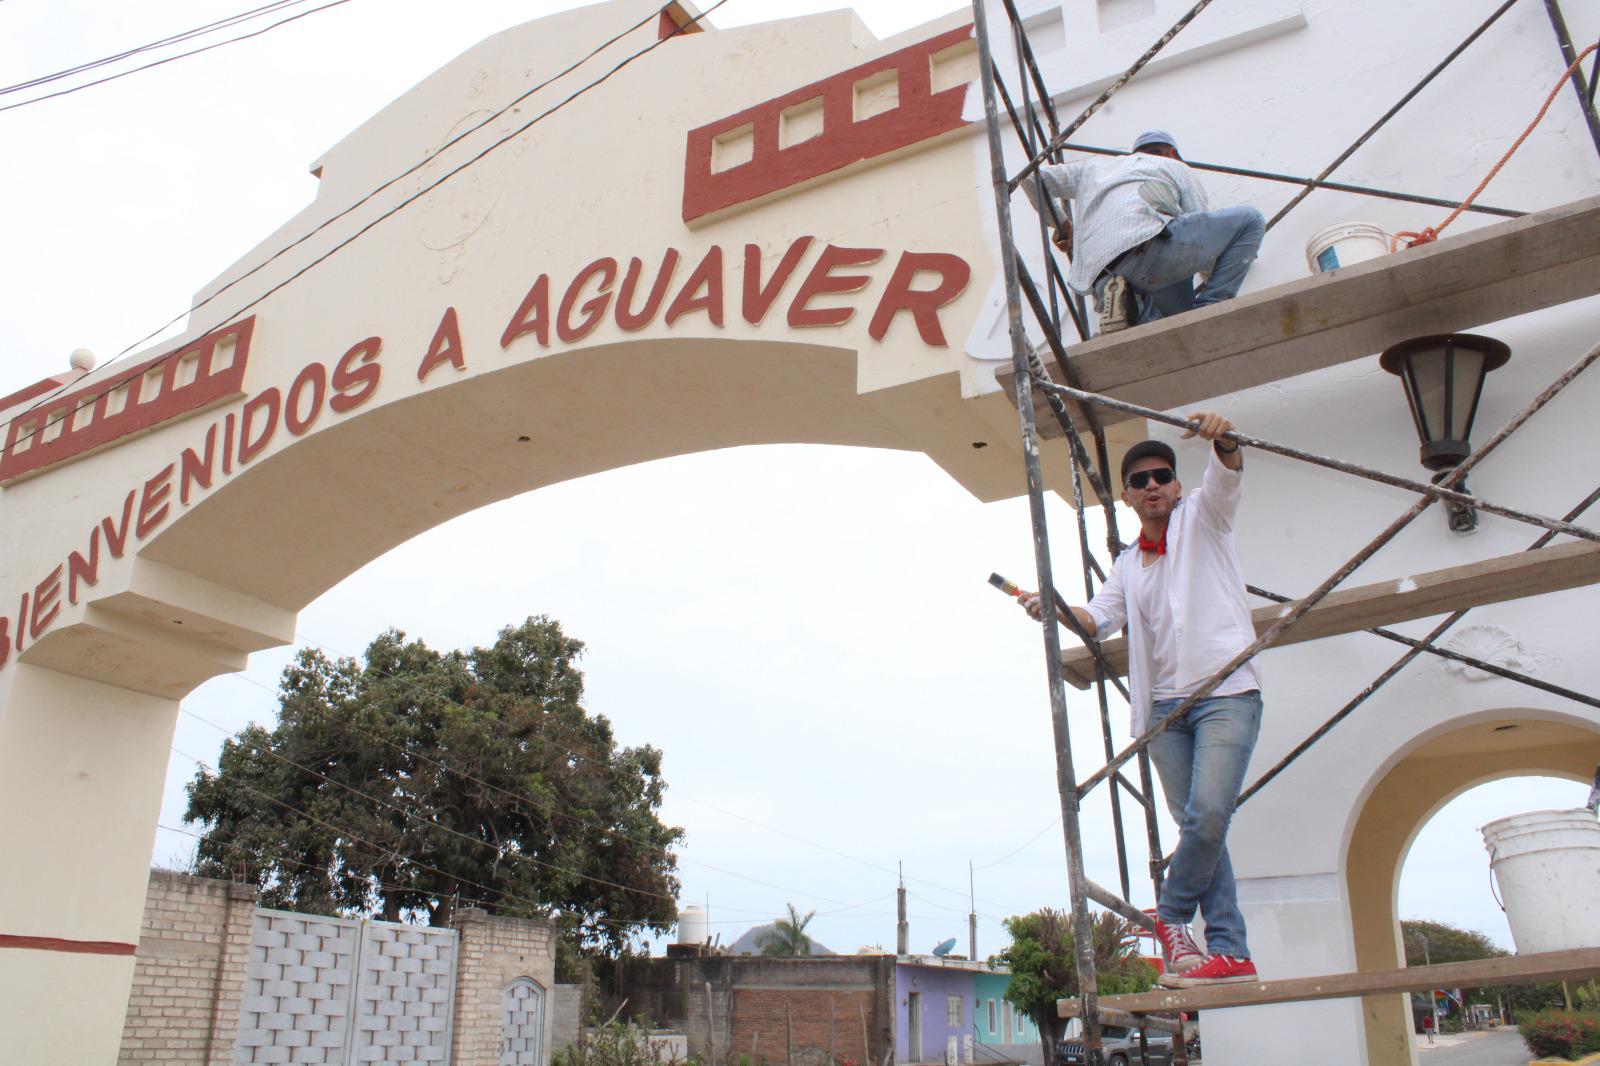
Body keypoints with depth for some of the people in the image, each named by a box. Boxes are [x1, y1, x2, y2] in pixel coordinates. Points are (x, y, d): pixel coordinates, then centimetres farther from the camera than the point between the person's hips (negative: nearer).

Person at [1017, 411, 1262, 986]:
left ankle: (1171, 914, 2)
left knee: (1208, 813, -19)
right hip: (1164, 705, 5)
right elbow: (1098, 617, 7)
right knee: (1196, 825, 2)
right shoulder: (1128, 565, 21)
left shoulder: (1201, 517, 10)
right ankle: (1230, 951, 7)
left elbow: (1226, 474, -11)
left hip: (1225, 690, -5)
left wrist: (1221, 438, -33)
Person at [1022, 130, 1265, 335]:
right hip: (1147, 244, -5)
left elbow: (1032, 178, 40)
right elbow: (1204, 231, 22)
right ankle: (1209, 308, -4)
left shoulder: (1095, 166, 40)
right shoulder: (1177, 168, 29)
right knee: (1250, 220, 13)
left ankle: (1133, 307, -11)